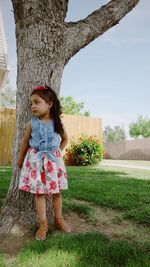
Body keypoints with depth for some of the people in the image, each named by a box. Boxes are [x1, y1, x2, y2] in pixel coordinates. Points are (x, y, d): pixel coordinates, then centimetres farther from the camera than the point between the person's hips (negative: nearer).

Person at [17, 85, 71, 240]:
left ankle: (58, 220, 27)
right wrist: (20, 161, 12)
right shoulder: (32, 124, -5)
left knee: (56, 191, 9)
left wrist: (58, 151, 6)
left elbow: (65, 139, 14)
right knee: (38, 192, 3)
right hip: (36, 160, 0)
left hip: (53, 160, 1)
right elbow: (25, 143, 5)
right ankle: (43, 224, 17)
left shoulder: (57, 123, -3)